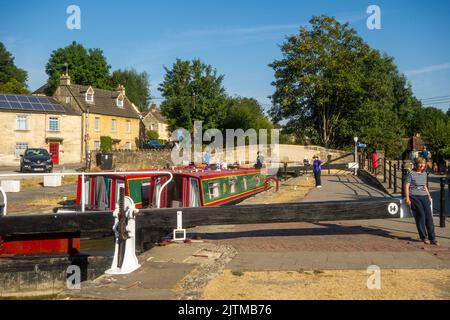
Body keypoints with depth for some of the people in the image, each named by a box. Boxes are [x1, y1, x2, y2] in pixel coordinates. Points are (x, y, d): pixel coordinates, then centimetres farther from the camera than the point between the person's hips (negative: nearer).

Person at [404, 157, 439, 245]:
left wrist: (429, 197, 17)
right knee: (421, 215, -12)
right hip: (414, 197, -5)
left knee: (429, 216, -4)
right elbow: (406, 186, -4)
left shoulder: (424, 174, 16)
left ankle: (432, 238, 0)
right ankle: (424, 237, 1)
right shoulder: (411, 174, -2)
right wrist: (407, 198, -12)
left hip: (424, 196, 5)